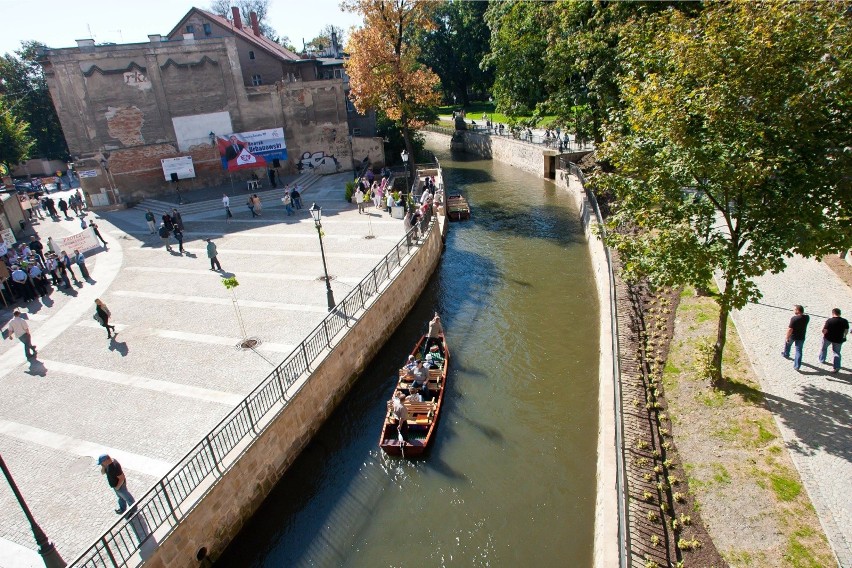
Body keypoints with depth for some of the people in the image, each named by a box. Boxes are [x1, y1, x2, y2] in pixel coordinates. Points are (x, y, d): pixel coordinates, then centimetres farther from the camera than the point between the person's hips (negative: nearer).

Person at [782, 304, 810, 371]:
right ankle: (797, 366, 14)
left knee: (787, 344, 29)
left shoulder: (794, 318, -28)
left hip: (792, 336, -4)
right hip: (801, 337, 4)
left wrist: (787, 338, -17)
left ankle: (786, 354, 53)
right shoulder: (807, 317, -11)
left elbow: (790, 329, -26)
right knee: (799, 351, 11)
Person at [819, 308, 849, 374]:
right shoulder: (845, 321, -8)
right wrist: (844, 336, 20)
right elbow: (846, 331, 2)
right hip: (838, 339, 3)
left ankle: (822, 360, 40)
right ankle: (837, 366, 10)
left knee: (824, 348, 25)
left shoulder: (829, 321, -20)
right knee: (837, 352, 16)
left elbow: (824, 331, -20)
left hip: (828, 338, -3)